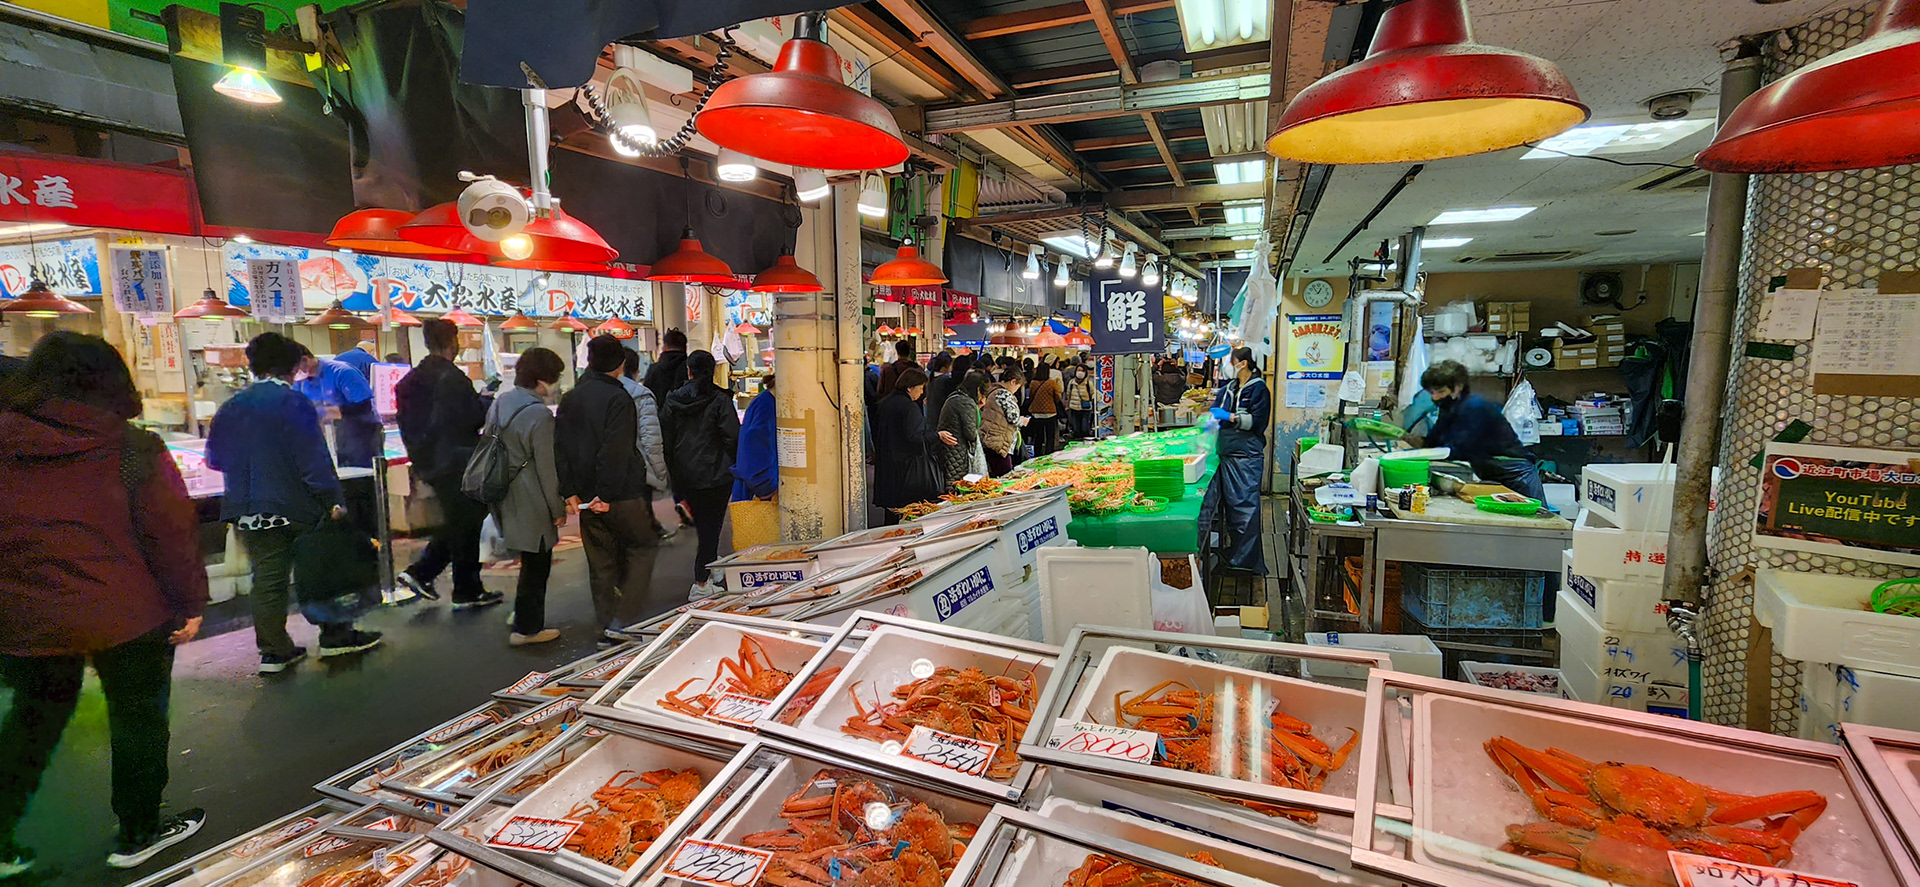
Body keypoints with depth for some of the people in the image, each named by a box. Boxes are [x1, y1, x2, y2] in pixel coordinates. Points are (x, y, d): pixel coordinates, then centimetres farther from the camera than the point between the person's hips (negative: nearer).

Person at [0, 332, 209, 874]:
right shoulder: (132, 448, -13)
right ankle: (137, 835, 24)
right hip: (126, 616, -4)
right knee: (138, 719, 13)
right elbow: (172, 531, -14)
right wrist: (190, 603, -5)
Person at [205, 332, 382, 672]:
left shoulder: (230, 407, 7)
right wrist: (333, 501, -12)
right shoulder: (294, 403, -12)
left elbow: (214, 459, 17)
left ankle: (274, 650, 13)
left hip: (248, 512, 6)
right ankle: (335, 635, 16)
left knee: (267, 580, 9)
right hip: (294, 507, -5)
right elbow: (315, 459, -16)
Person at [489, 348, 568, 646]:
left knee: (532, 562, 21)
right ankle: (526, 628, 17)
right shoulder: (539, 415, -20)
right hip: (531, 505, -9)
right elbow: (547, 468, -18)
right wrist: (558, 509, -9)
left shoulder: (499, 403, 6)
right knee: (536, 564, 6)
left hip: (505, 497, 9)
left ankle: (527, 619, 32)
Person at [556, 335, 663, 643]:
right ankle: (624, 620, 2)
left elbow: (559, 448, 8)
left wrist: (569, 491, 6)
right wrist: (606, 494, -19)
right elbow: (616, 452, -22)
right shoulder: (619, 398, -14)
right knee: (643, 547, 9)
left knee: (600, 563, 14)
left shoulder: (570, 399, 10)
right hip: (623, 494, -7)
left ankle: (605, 629, 22)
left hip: (586, 496, 7)